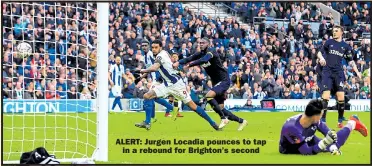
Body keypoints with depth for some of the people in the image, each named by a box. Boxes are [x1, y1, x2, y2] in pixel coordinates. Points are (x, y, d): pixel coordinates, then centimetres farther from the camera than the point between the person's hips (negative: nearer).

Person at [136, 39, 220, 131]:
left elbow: (154, 68, -34)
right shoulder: (164, 53, 9)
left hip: (176, 84, -9)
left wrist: (143, 70, -16)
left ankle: (212, 123, 0)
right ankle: (147, 123, -1)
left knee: (192, 105, -8)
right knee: (147, 96, -4)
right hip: (166, 85, 9)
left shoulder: (161, 55, -17)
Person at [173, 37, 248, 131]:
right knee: (220, 108, 4)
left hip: (224, 80, -8)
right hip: (216, 82, 8)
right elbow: (189, 59, -6)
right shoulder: (201, 54, 6)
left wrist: (189, 65, -38)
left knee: (208, 96, -28)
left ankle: (224, 118, -17)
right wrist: (178, 63, -24)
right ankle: (241, 121, 20)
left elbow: (204, 60, -35)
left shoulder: (211, 51, -15)